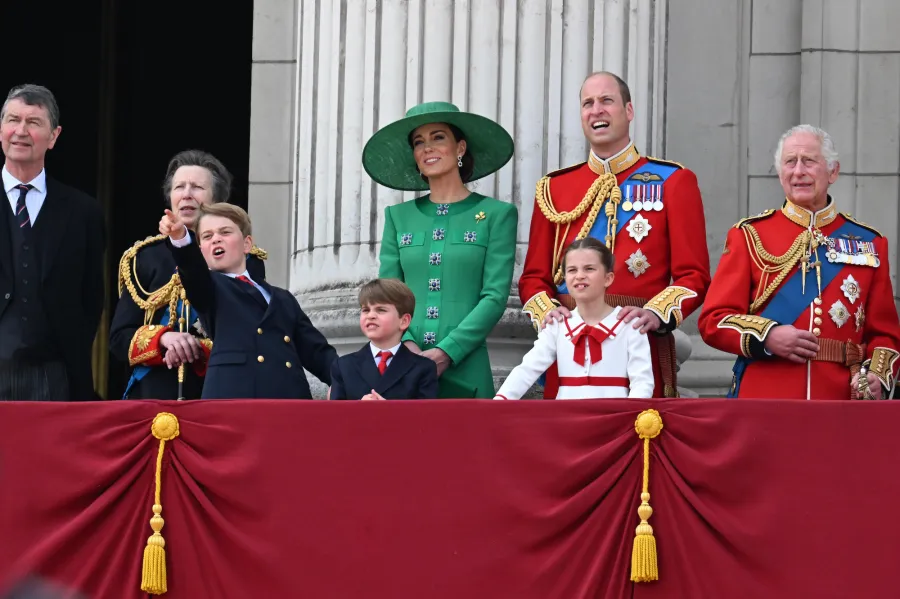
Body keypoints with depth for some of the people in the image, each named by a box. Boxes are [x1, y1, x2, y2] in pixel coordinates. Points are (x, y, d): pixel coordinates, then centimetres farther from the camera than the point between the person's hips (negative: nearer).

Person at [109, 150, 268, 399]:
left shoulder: (246, 261, 5)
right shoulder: (146, 257, 11)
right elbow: (119, 337, 8)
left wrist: (198, 351, -16)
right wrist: (163, 338, -13)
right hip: (155, 396, 1)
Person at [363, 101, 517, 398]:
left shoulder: (496, 215, 4)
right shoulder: (398, 216, 14)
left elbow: (495, 296, -3)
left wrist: (447, 352, -13)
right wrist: (405, 344, -10)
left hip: (464, 370, -2)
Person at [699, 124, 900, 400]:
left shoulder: (869, 243, 12)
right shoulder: (749, 235, 7)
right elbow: (713, 320, 3)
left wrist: (877, 376, -7)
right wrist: (767, 336, -14)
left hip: (840, 400, 2)